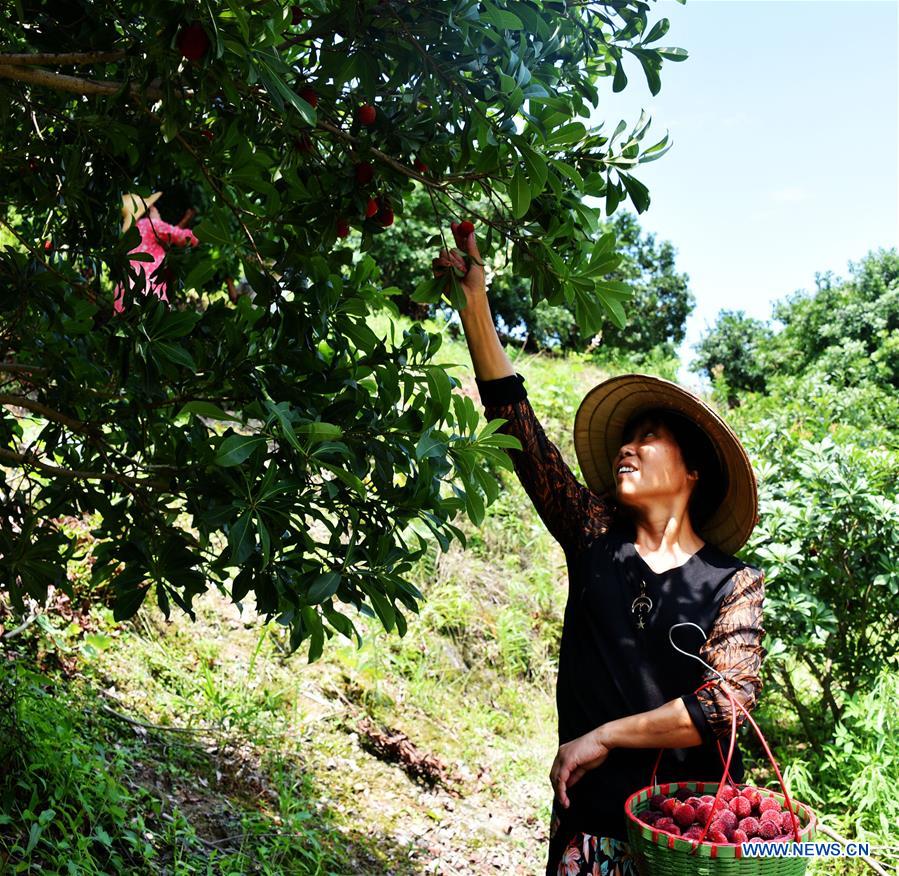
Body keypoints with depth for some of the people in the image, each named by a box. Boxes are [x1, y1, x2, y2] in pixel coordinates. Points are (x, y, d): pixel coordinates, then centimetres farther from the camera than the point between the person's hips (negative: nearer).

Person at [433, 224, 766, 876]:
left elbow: (730, 699, -15)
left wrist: (604, 736, -14)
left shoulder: (734, 583, -3)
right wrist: (475, 298, -3)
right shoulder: (597, 538, 2)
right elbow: (517, 419, -1)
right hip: (592, 820, 2)